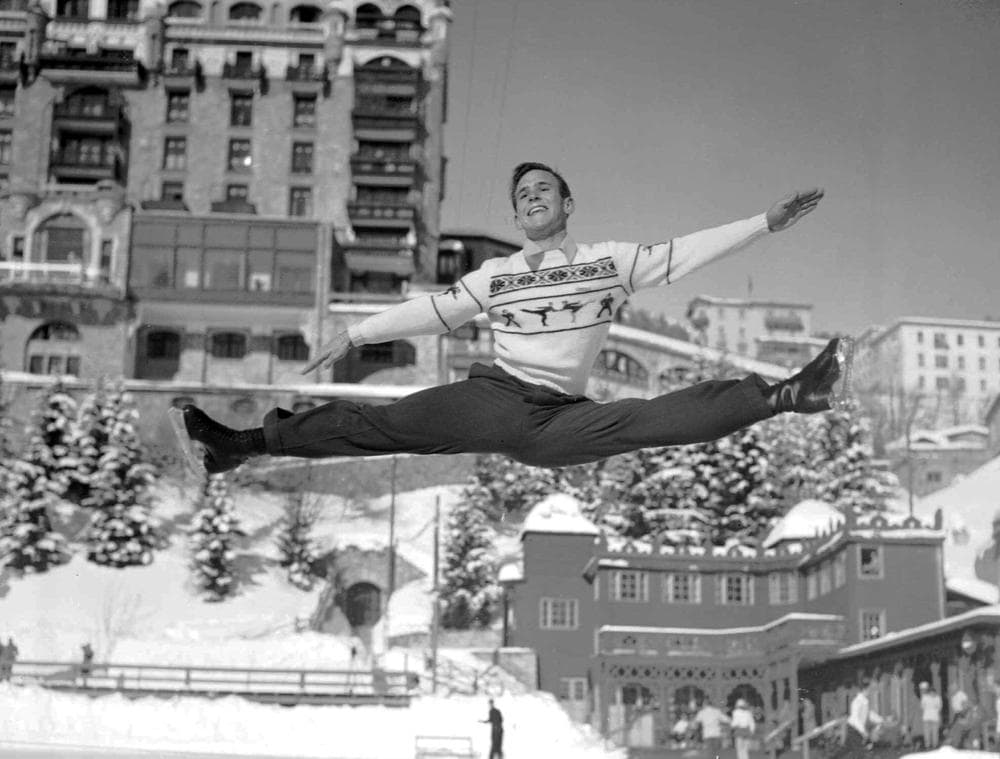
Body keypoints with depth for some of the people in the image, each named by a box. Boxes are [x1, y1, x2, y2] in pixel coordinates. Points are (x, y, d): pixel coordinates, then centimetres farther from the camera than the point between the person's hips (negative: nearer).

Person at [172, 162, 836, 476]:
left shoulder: (612, 260, 12)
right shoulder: (496, 275, 17)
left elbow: (685, 253, 5)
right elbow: (429, 312, 19)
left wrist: (767, 223, -3)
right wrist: (355, 336, 16)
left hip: (560, 421, -1)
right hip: (493, 398, 1)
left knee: (653, 418, -27)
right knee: (382, 424, -15)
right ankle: (238, 445, -22)